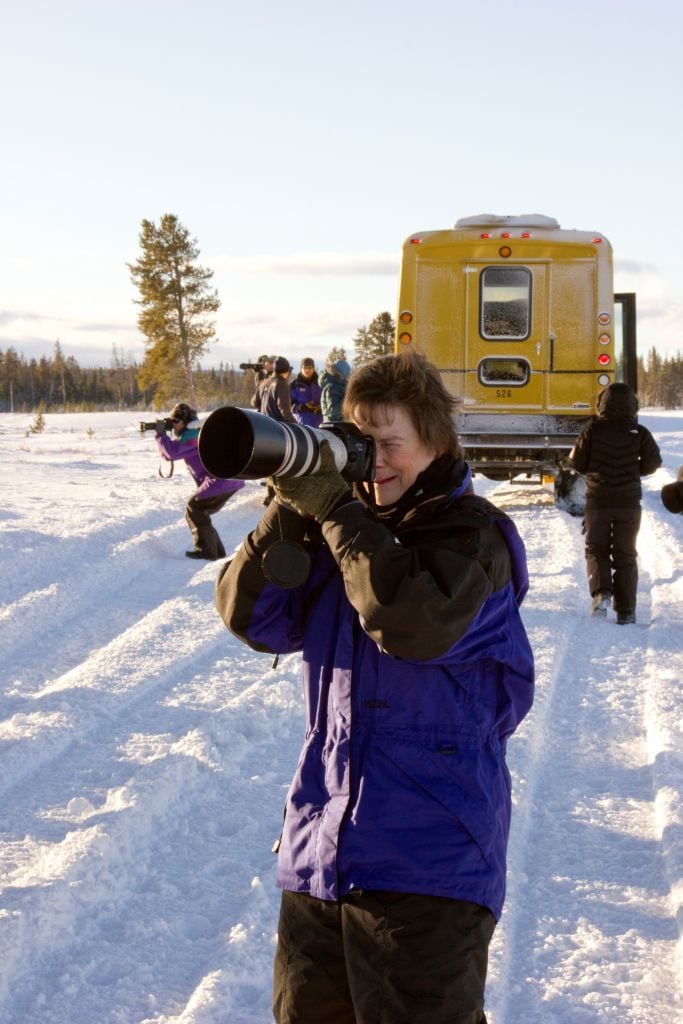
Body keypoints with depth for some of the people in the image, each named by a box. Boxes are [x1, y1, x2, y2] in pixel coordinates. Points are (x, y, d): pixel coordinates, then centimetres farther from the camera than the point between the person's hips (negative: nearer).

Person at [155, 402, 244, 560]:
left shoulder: (193, 436, -13)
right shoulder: (191, 433, 20)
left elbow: (173, 452, -25)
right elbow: (170, 454, 21)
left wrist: (161, 434, -13)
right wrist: (163, 436, 4)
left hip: (222, 480, -11)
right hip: (231, 478, 11)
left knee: (194, 510, -7)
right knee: (200, 511, 16)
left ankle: (206, 550, -9)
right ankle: (216, 550, 16)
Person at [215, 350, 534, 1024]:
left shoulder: (474, 533, -8)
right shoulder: (335, 530, 9)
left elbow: (417, 623, -26)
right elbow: (251, 618, 2)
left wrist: (334, 509, -21)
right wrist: (292, 510, -11)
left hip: (428, 864, -6)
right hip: (317, 851, 6)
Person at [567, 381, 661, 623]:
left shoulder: (593, 429, -7)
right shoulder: (639, 432, -5)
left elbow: (576, 461, -3)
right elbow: (653, 462, -3)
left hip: (598, 500, -1)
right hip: (629, 501, 1)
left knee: (596, 549, 12)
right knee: (625, 555, 9)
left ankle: (601, 592, -13)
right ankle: (625, 611, 7)